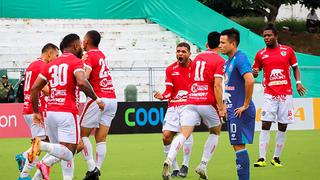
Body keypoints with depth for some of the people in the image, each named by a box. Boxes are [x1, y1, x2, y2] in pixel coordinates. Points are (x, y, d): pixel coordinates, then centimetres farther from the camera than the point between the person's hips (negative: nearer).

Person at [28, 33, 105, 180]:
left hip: (50, 112, 7)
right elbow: (82, 83, -20)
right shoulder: (76, 62, -1)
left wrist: (36, 112, 20)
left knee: (64, 153, 16)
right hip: (68, 113, -7)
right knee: (68, 154, -10)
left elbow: (34, 88, 13)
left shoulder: (51, 65, 17)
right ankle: (41, 145, -31)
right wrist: (96, 99, -8)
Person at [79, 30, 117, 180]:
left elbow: (84, 77, -22)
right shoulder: (101, 55, 16)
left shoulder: (89, 55, -7)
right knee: (101, 139, 5)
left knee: (83, 134, 4)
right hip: (112, 99, 7)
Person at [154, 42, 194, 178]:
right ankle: (175, 168, 9)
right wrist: (162, 96, -16)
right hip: (173, 106, 4)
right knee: (166, 136, -6)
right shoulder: (170, 69, 6)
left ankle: (185, 165, -12)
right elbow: (169, 90, 5)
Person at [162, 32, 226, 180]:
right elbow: (217, 86, -12)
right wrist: (220, 107, -10)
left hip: (190, 101, 4)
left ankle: (169, 160, -33)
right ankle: (203, 165, 10)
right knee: (215, 132, 20)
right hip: (208, 102, -4)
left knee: (184, 134, -8)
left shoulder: (196, 58, 17)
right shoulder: (219, 61, -2)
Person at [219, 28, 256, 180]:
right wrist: (227, 106, 20)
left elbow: (250, 81, -28)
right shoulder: (229, 61, 16)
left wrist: (245, 105, -22)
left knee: (239, 146, -8)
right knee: (237, 146, 11)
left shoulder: (240, 59, -15)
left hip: (240, 112, -10)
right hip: (233, 111, 10)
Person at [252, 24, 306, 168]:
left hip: (286, 94, 1)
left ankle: (276, 158, 13)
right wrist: (254, 73, -10)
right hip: (269, 95, -1)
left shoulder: (288, 51, 4)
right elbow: (255, 71, 13)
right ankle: (262, 158, -10)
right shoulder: (260, 54, 4)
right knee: (265, 125, -11)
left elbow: (295, 68, 13)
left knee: (282, 127, 3)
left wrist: (298, 82, -2)